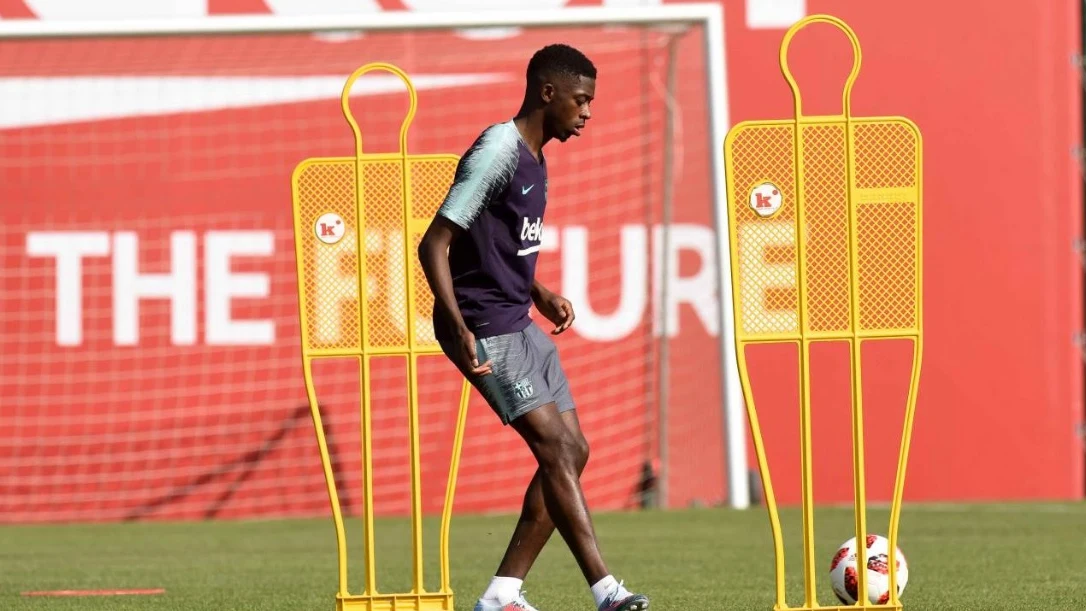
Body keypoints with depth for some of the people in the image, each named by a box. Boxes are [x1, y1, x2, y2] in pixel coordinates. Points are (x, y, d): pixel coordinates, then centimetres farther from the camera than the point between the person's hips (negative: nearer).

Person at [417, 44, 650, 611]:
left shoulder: (534, 159, 14)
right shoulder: (497, 151, -15)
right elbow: (434, 245, -19)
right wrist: (460, 329, -27)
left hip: (519, 326, 10)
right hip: (485, 330, -10)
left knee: (571, 452, 5)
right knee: (557, 448, -15)